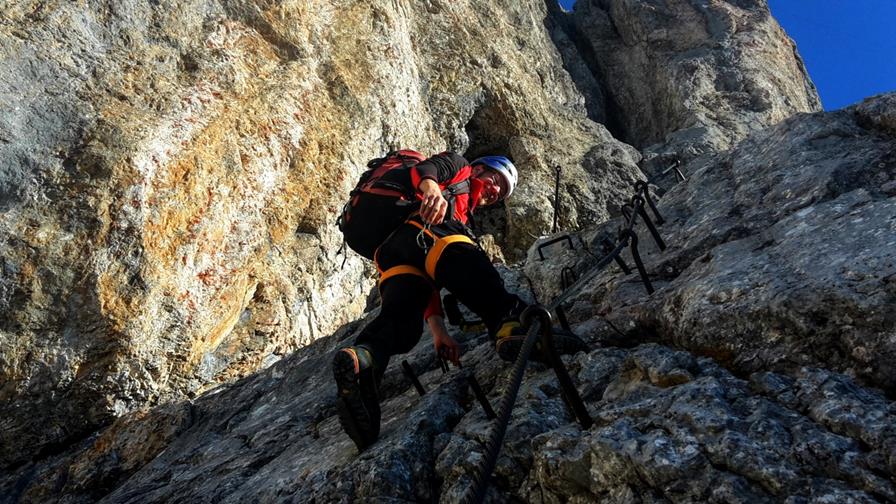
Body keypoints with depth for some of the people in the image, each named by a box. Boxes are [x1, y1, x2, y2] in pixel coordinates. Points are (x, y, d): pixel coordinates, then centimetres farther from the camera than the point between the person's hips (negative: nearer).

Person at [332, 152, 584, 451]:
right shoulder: (457, 167, 33)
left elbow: (426, 279, 33)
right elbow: (422, 170, 6)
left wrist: (437, 328, 19)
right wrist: (431, 190, -18)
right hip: (418, 229, -6)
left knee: (401, 323, -19)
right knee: (474, 273, -27)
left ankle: (363, 358, -47)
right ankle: (511, 326, -55)